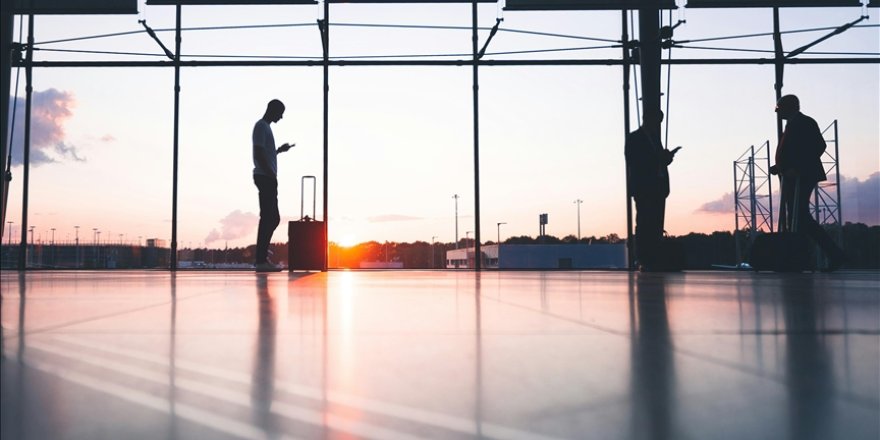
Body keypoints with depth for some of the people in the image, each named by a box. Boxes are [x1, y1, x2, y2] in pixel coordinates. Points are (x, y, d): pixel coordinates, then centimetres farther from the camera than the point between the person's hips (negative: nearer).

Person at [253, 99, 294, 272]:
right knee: (268, 217, -11)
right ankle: (261, 260, -10)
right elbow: (258, 154, -18)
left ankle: (262, 256, 16)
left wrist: (279, 150, 30)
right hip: (265, 177, -10)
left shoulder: (265, 127, 23)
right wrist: (271, 174, -20)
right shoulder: (261, 126, -8)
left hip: (268, 178, 10)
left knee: (272, 218, 11)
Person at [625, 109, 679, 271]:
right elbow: (633, 163, -11)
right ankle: (643, 262, -11)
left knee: (656, 226, 1)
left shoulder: (655, 138, 24)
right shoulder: (634, 138, 1)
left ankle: (654, 261, 1)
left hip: (658, 188, 7)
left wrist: (665, 157, 1)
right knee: (644, 224, -10)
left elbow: (658, 161, 23)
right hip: (643, 188, -7)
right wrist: (659, 158, -16)